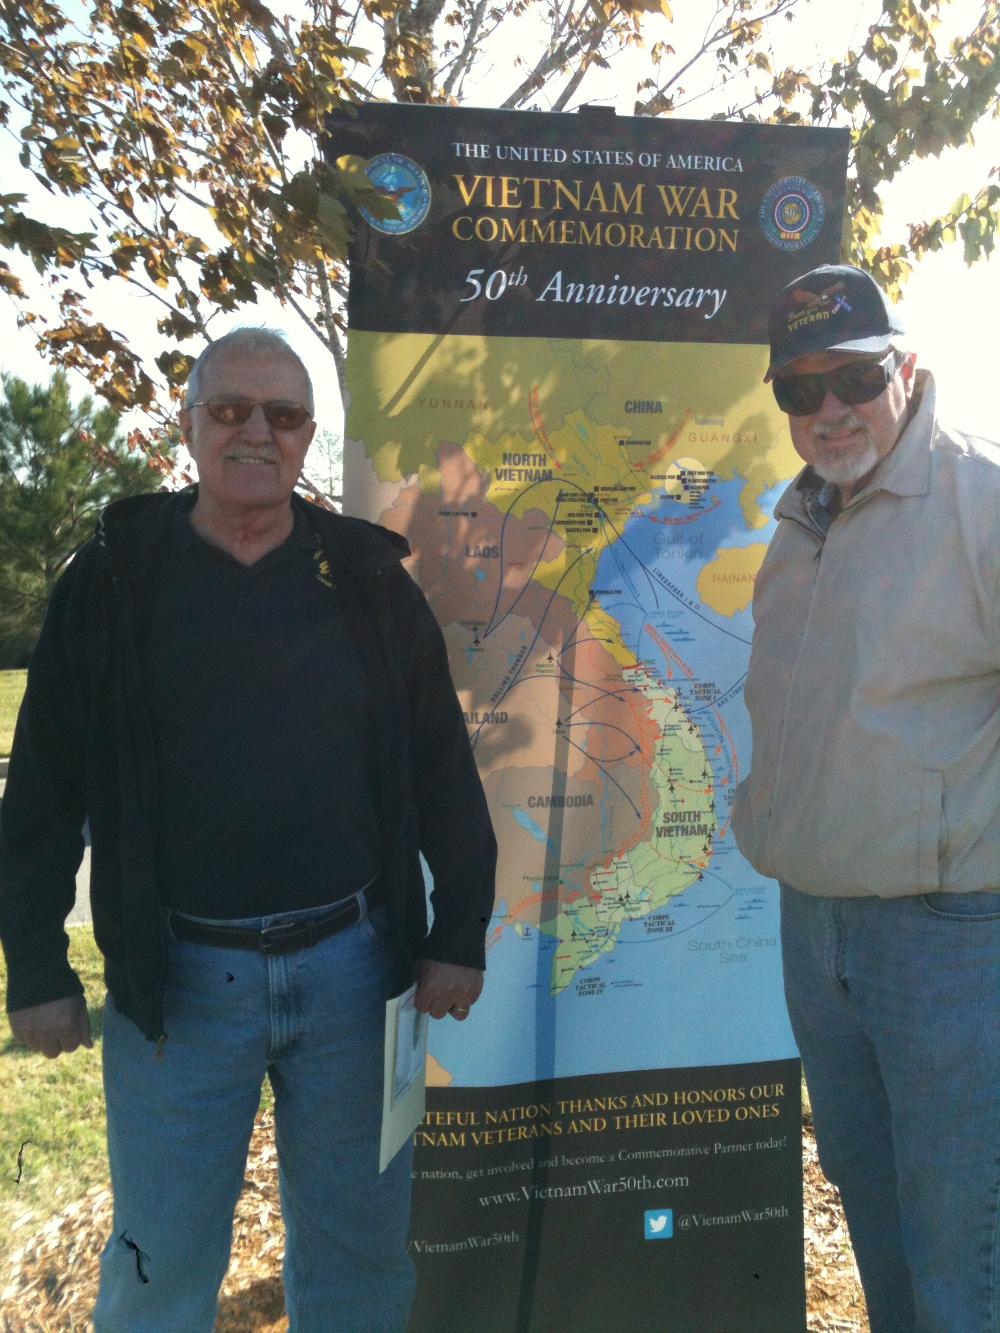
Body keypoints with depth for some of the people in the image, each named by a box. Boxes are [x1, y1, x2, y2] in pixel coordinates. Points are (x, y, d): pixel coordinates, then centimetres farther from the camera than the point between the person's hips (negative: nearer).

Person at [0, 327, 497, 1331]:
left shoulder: (368, 577, 2)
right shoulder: (114, 578, 0)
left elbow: (442, 773, 3)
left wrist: (459, 936, 0)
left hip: (352, 967, 1)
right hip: (174, 977, -1)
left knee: (360, 1248, 16)